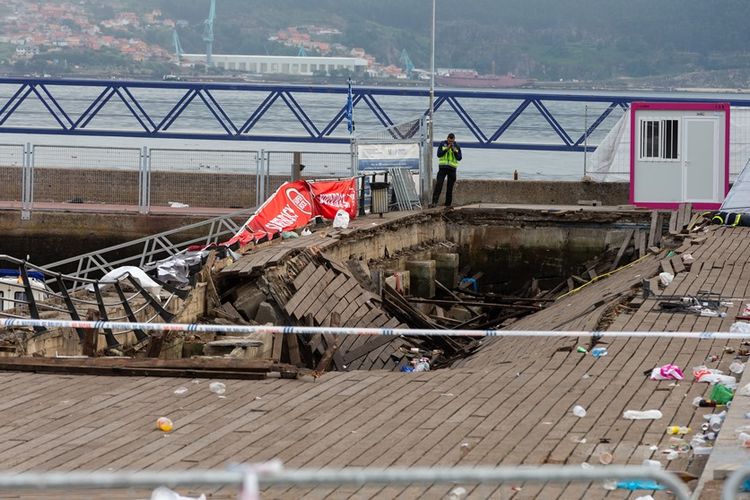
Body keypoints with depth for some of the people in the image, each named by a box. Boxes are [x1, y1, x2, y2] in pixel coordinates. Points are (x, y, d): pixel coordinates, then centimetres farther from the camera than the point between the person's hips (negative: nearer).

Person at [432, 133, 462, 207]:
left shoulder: (457, 146, 4)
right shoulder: (442, 144, 2)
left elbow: (459, 158, -3)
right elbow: (439, 154, -7)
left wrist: (454, 151, -17)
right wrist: (447, 149, -17)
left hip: (452, 168, 1)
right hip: (443, 167, -1)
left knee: (450, 187, 3)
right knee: (439, 184, -14)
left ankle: (448, 204, 10)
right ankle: (434, 202, -18)